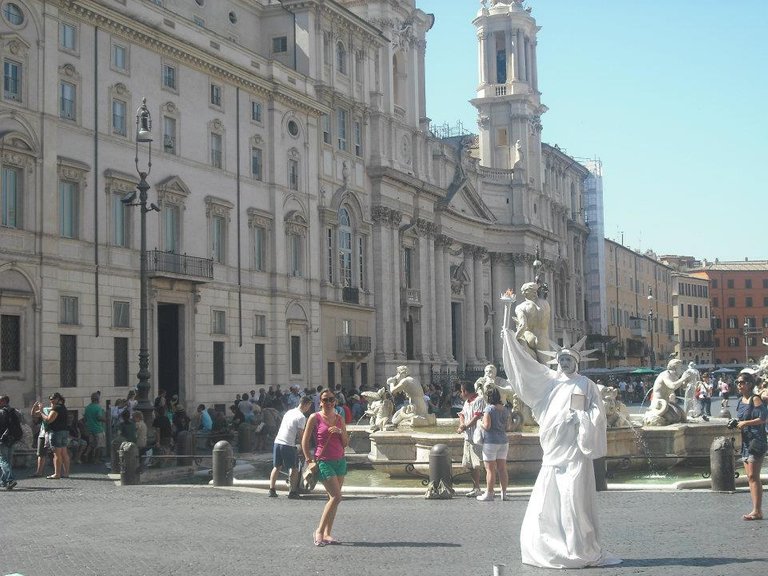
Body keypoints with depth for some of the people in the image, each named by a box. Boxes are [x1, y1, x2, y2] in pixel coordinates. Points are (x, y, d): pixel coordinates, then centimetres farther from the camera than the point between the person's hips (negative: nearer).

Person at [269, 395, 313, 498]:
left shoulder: (289, 412, 17)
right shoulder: (301, 417, -8)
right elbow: (300, 434, -10)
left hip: (277, 441, 7)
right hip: (288, 444, -7)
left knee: (276, 467, 14)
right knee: (294, 468, 4)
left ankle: (272, 490, 11)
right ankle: (292, 491, 3)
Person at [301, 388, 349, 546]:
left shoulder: (339, 419, 10)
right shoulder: (315, 418, -4)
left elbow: (346, 443, 11)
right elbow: (305, 441, -2)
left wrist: (341, 432, -8)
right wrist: (309, 460, -8)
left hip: (340, 461, 6)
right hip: (323, 461, -6)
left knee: (334, 498, 5)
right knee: (336, 497, -15)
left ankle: (327, 534, 10)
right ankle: (319, 531, -6)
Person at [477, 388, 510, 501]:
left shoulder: (489, 409, -12)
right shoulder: (505, 409, 7)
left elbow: (487, 426, -18)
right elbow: (507, 425, 14)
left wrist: (480, 422, 0)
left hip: (491, 441, -6)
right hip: (503, 441, 6)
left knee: (490, 469, -2)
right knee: (502, 468, 9)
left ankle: (489, 493, 1)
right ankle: (504, 493, 12)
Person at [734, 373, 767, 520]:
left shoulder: (755, 399, -9)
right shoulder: (740, 401, 15)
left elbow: (762, 418, -17)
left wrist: (745, 423, -18)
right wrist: (735, 424, 4)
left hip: (756, 440, -9)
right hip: (746, 441, 9)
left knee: (753, 476, -11)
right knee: (750, 477, 9)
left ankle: (757, 511, -10)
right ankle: (756, 510, 13)